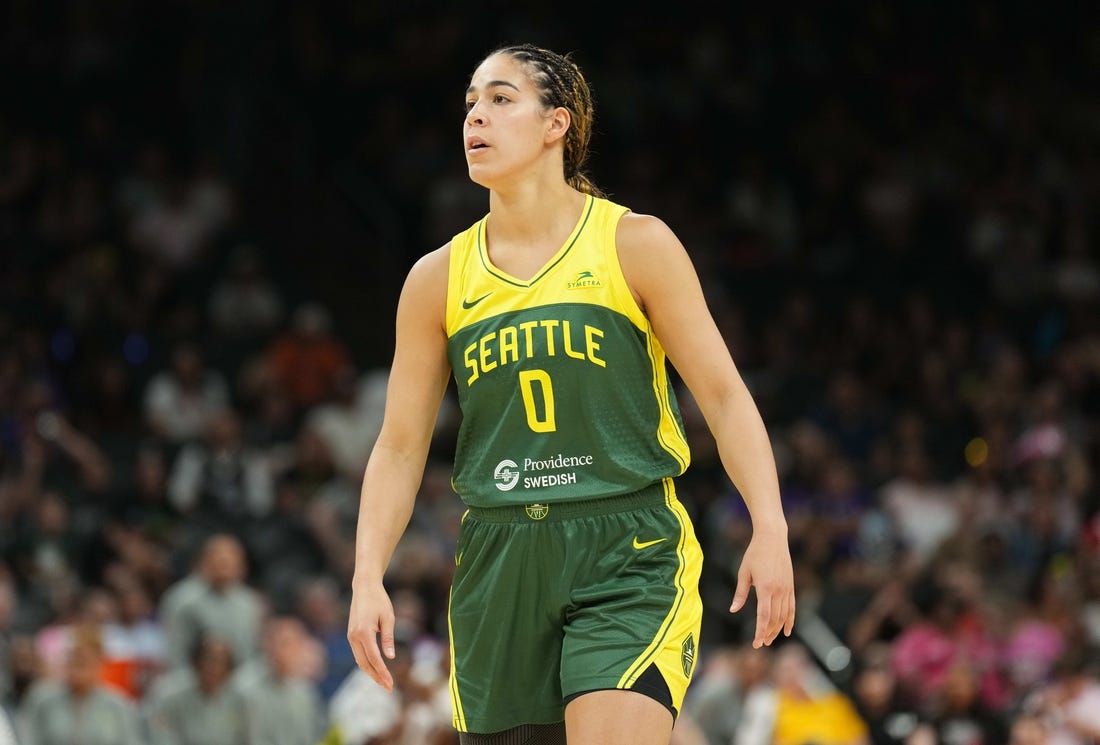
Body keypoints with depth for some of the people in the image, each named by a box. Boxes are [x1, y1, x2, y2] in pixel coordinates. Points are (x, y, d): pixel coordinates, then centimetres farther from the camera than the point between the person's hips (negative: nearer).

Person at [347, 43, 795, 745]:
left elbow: (724, 394, -1)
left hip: (629, 555, -4)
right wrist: (369, 579, -1)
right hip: (497, 563, 4)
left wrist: (770, 530, -13)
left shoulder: (635, 245, -1)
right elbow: (400, 446, 11)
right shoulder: (438, 279, 8)